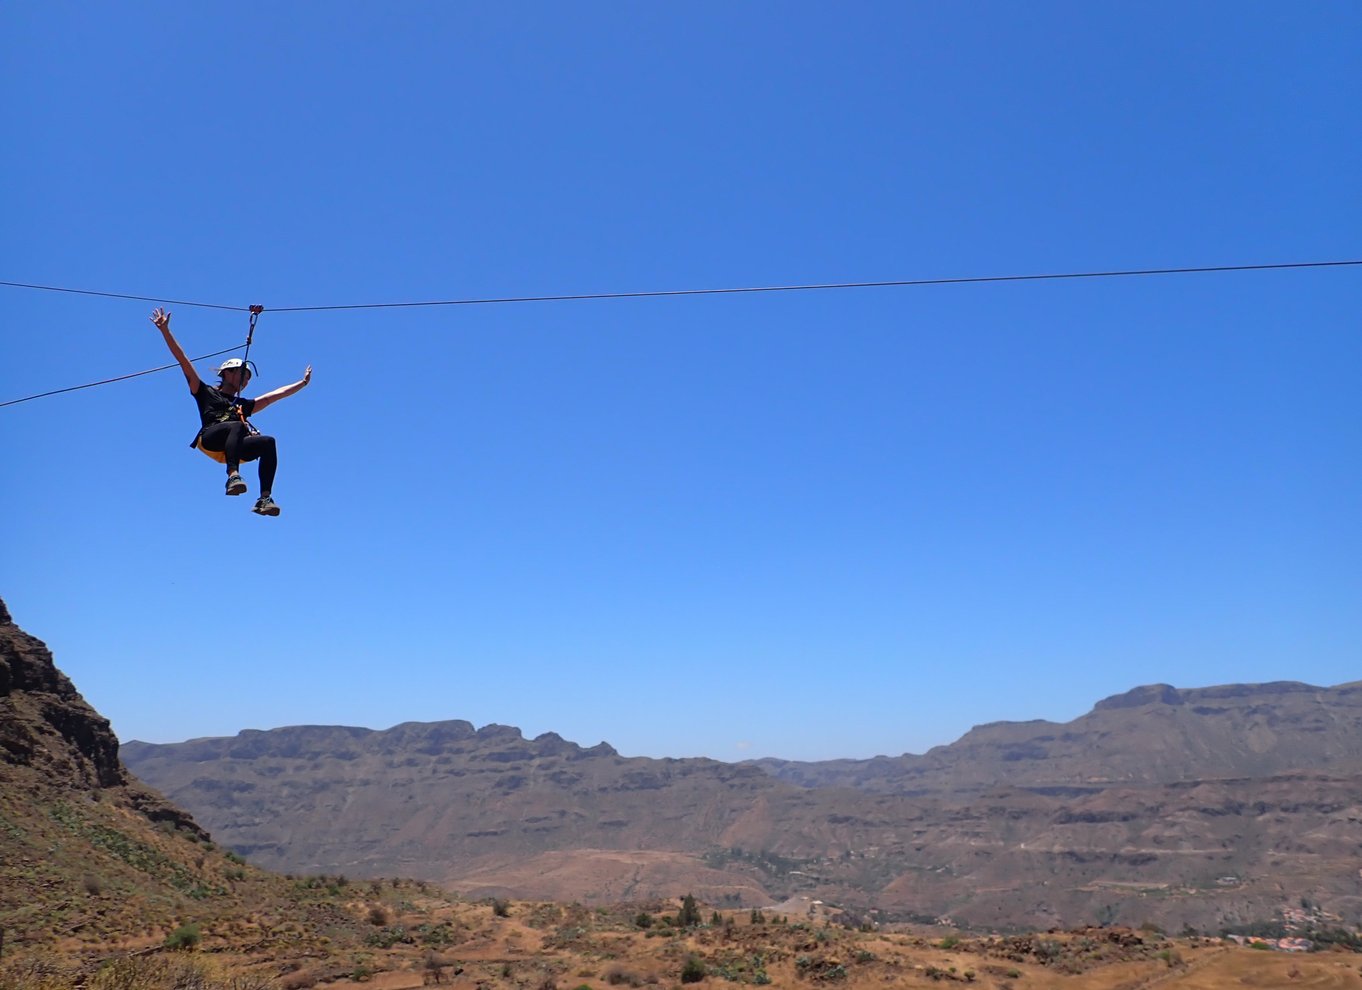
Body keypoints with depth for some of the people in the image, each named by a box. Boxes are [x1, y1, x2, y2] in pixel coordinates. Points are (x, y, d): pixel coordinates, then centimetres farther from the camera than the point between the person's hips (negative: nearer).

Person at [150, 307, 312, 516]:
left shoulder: (243, 404, 36)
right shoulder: (206, 392, 24)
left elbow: (275, 395, 41)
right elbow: (183, 361, 19)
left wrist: (302, 382, 43)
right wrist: (165, 330, 14)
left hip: (233, 448, 4)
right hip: (210, 440, -4)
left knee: (268, 442, -26)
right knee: (238, 427, -36)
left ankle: (265, 498, -38)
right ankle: (233, 475, -52)